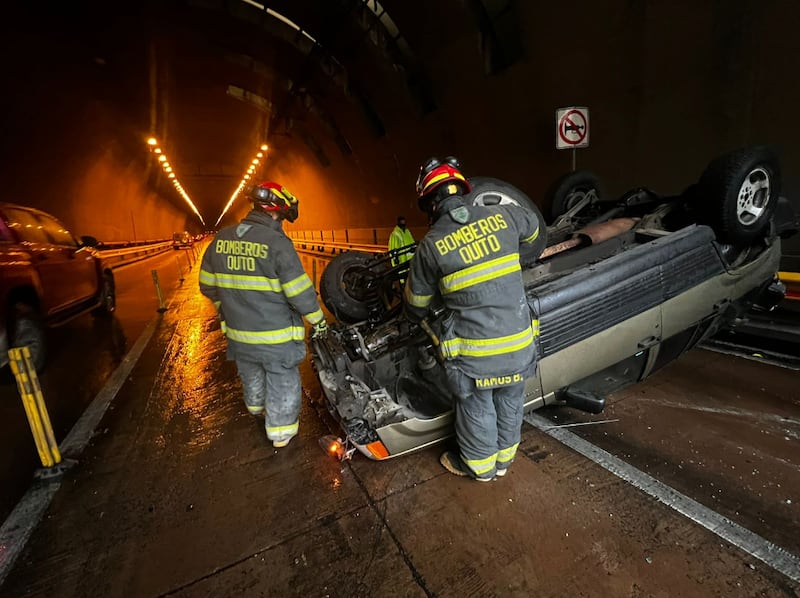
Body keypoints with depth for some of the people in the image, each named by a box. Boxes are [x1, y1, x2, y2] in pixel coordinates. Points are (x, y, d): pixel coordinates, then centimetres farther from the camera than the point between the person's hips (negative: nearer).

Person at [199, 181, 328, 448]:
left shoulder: (221, 239, -2)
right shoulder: (277, 243, -21)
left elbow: (207, 285, 8)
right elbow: (299, 291, -21)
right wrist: (317, 319, -7)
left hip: (237, 331, 7)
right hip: (276, 335, -6)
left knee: (251, 376, 29)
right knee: (282, 382, 13)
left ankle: (256, 406, 57)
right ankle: (281, 431, 28)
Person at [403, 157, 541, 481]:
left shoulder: (430, 245, -12)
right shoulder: (502, 216, -4)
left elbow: (416, 306, 1)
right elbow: (533, 227, 22)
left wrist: (415, 317, 25)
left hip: (475, 351, -4)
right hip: (519, 342, 4)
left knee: (476, 408, 19)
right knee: (510, 401, 24)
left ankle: (481, 465, 43)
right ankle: (504, 457, 48)